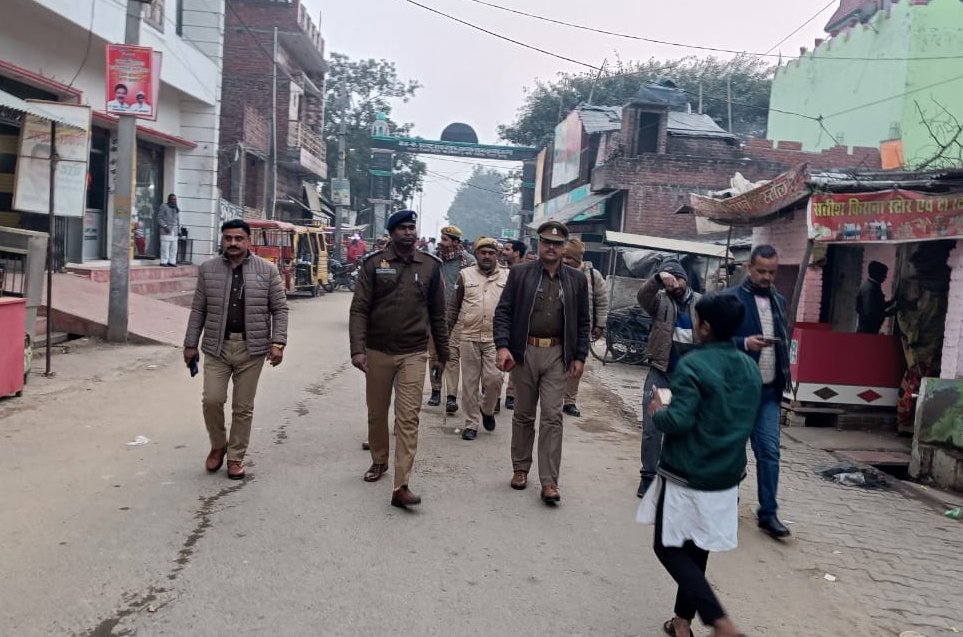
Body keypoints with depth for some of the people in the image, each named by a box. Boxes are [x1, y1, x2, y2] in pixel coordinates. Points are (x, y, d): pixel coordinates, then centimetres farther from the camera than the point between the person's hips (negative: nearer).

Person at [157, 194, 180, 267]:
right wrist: (165, 226, -15)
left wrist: (179, 229, 10)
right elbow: (159, 218, -4)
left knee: (174, 247, 1)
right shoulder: (163, 206, 0)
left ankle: (172, 261, 6)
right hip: (166, 230, -6)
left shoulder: (176, 209, 17)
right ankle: (164, 262, -5)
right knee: (165, 246, -9)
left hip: (174, 230, 6)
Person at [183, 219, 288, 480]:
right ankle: (218, 446, 24)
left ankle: (236, 457, 20)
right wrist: (190, 344, 6)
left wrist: (278, 343, -8)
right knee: (212, 400, -2)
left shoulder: (267, 270, 0)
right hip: (216, 347, 1)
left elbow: (280, 308, 1)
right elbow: (198, 310, 8)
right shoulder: (208, 269, 5)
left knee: (243, 407, 5)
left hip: (252, 348, -1)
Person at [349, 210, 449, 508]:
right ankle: (379, 460, 39)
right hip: (377, 352, 1)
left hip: (414, 354, 0)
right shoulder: (373, 264, -2)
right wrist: (357, 349, -16)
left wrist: (443, 354, 11)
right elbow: (359, 309, -6)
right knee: (377, 413, 14)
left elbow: (438, 314, 8)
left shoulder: (431, 266, 3)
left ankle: (401, 486, -6)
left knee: (408, 417, -6)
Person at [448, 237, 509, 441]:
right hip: (469, 337, 1)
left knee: (493, 378, -7)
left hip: (495, 338, 0)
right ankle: (471, 424, 17)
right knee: (470, 382, 5)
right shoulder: (465, 275, 5)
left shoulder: (507, 276, 6)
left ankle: (487, 410, 23)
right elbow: (454, 307, 7)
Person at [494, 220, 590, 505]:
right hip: (524, 352, 0)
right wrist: (503, 346, -13)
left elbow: (582, 322, 9)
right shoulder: (519, 273, 2)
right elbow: (503, 312, -2)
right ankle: (520, 469, 26)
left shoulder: (577, 280, 6)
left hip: (557, 355, 0)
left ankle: (549, 481, 2)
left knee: (552, 417, -3)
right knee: (523, 414, 11)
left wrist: (580, 356, 2)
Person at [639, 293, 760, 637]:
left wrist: (658, 412, -3)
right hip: (726, 478, 7)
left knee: (669, 548, 6)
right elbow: (744, 422, 14)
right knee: (696, 550, 19)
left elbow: (678, 421, -24)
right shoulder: (750, 369, 5)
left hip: (687, 477, -7)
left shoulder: (693, 364, -18)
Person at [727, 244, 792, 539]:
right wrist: (745, 343, -24)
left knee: (769, 451, 1)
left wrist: (784, 379, 10)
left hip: (769, 390, 4)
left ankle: (768, 512, 9)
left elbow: (784, 341, 17)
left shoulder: (779, 301, 12)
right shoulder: (730, 298, -7)